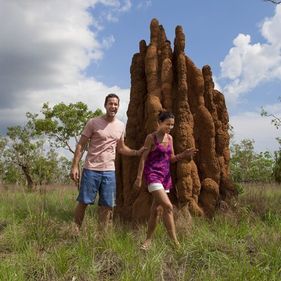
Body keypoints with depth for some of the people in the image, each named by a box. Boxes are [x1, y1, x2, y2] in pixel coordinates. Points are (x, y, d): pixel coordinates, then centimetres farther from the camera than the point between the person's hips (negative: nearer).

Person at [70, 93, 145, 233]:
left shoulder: (121, 126, 8)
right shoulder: (93, 122, -6)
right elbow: (81, 145, -5)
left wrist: (137, 152, 4)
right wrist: (75, 166, -12)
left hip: (109, 171, 4)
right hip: (91, 169, -4)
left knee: (106, 205, 7)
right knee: (83, 202, 3)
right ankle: (75, 231, 19)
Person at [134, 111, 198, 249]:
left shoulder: (170, 138, 11)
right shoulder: (151, 137, -7)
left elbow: (171, 158, 15)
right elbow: (143, 158, -7)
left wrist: (184, 155, -3)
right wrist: (139, 178, -10)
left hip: (165, 175, 7)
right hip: (153, 174, -7)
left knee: (157, 210, 9)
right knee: (168, 206, -17)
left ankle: (148, 240, 21)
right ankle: (175, 242, -12)